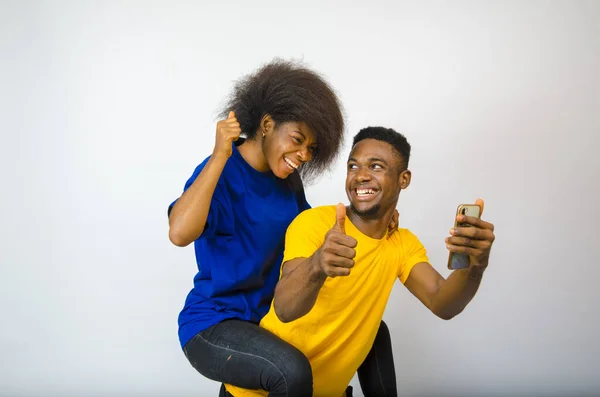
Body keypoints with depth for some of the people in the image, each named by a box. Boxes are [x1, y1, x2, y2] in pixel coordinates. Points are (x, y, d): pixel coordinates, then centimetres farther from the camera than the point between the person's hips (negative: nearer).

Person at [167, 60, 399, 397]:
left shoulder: (287, 178, 3)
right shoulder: (221, 174, -19)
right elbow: (180, 233, -37)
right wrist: (220, 156, -33)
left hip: (273, 314, 8)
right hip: (215, 324, -8)